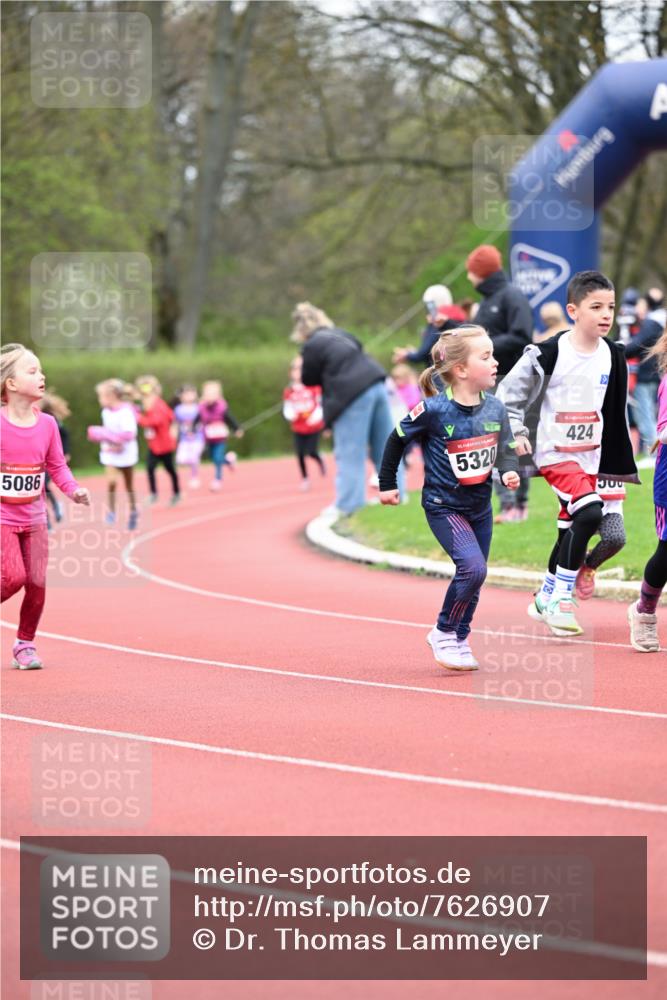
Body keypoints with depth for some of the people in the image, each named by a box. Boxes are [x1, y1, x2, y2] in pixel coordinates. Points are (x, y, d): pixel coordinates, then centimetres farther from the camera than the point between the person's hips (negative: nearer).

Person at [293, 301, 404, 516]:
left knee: (349, 454, -2)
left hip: (353, 395, -8)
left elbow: (309, 380, 4)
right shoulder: (339, 334, 18)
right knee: (384, 445, 14)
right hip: (375, 384, 8)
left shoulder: (312, 346, -4)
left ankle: (348, 504, 0)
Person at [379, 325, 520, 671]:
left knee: (473, 577, 12)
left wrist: (510, 471, -13)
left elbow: (506, 448, 10)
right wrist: (387, 484, 4)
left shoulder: (495, 409, -4)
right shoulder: (434, 410, -19)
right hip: (444, 505, -6)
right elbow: (397, 439, -5)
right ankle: (444, 633, -1)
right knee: (473, 567, -21)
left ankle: (458, 641, 31)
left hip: (479, 506, 6)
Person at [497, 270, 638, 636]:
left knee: (573, 529, 14)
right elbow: (508, 392, -6)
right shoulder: (547, 355, -15)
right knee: (589, 513, -25)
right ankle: (561, 599, -15)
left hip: (590, 456, 7)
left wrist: (619, 465, 18)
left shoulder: (612, 356, 3)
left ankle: (547, 598, 34)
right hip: (555, 453, -7)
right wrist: (516, 432, -14)